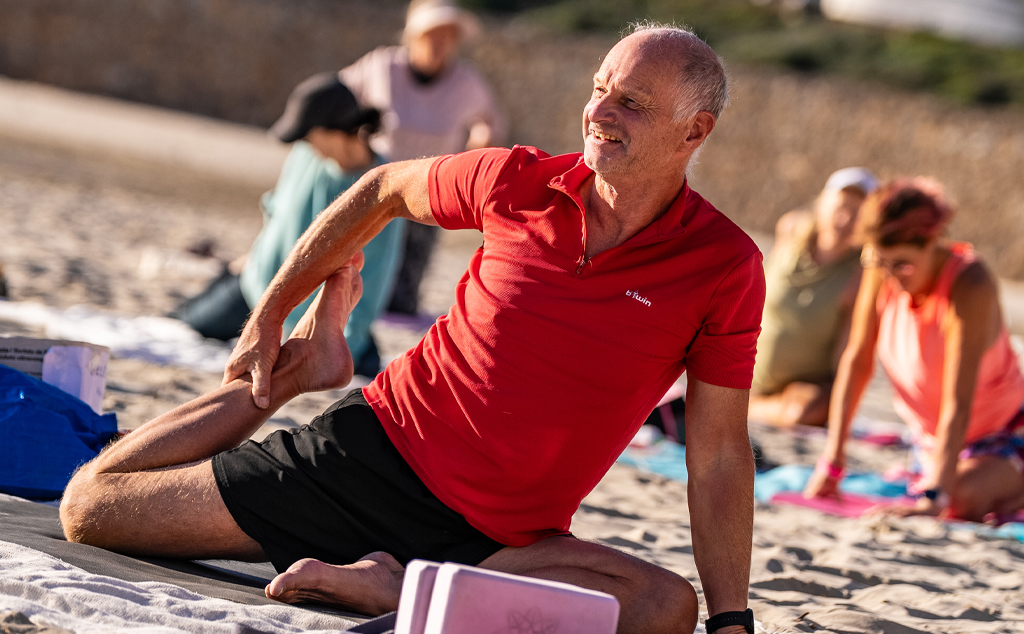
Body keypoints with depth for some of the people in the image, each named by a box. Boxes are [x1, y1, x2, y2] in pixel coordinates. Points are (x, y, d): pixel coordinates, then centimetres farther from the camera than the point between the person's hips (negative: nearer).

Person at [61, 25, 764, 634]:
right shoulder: (519, 182, -4)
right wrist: (268, 319, 20)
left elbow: (719, 456, -6)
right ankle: (306, 365, 18)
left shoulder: (724, 265, -10)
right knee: (90, 504, 1)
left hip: (490, 535, -2)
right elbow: (384, 190, 15)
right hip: (375, 447, 2)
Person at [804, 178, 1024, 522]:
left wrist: (934, 496, -39)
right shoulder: (881, 272, -12)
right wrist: (832, 462, -9)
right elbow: (857, 359, -6)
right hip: (931, 438, 7)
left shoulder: (970, 285, -29)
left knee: (964, 498, -31)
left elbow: (958, 403, -33)